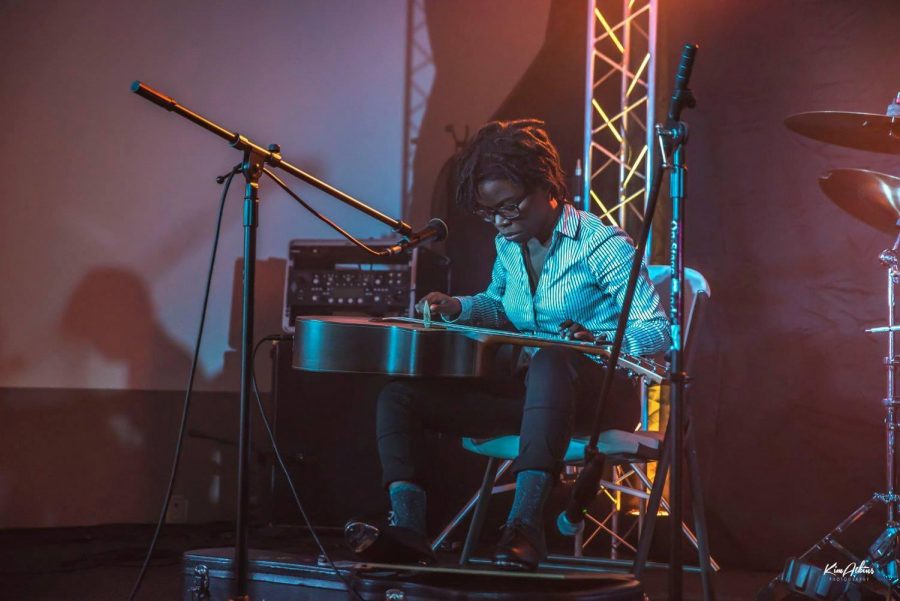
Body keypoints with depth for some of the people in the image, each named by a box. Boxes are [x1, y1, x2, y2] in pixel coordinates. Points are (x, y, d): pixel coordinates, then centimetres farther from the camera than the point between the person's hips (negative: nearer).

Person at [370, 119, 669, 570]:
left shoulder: (602, 244, -11)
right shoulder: (509, 245, 10)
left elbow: (657, 333, -15)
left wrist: (597, 340, -34)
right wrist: (458, 308, 7)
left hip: (600, 394, -7)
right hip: (527, 392, 7)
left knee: (551, 362, -45)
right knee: (398, 395, -8)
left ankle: (525, 524, -52)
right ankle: (407, 526, -20)